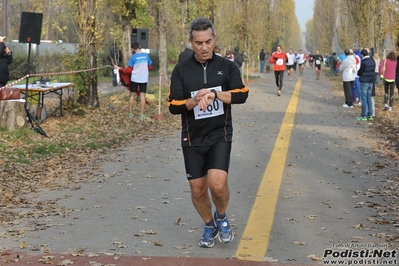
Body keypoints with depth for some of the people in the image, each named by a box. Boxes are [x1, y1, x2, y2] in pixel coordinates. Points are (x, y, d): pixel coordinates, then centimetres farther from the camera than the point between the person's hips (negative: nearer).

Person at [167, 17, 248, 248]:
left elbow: (242, 95, -13)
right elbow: (173, 106, -6)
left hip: (220, 135, -2)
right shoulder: (181, 70, -1)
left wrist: (214, 94, -26)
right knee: (198, 189, 7)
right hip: (193, 138, 2)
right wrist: (195, 100, -24)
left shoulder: (227, 66, -1)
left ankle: (222, 217, 14)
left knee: (217, 184, -18)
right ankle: (209, 226, 34)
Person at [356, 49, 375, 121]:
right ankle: (370, 115, 16)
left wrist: (358, 72, 8)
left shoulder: (364, 62, -19)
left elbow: (359, 73, -12)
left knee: (364, 99, -2)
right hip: (371, 81, 7)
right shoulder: (372, 61, 5)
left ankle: (363, 116, 0)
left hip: (364, 82, -7)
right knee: (369, 98, 13)